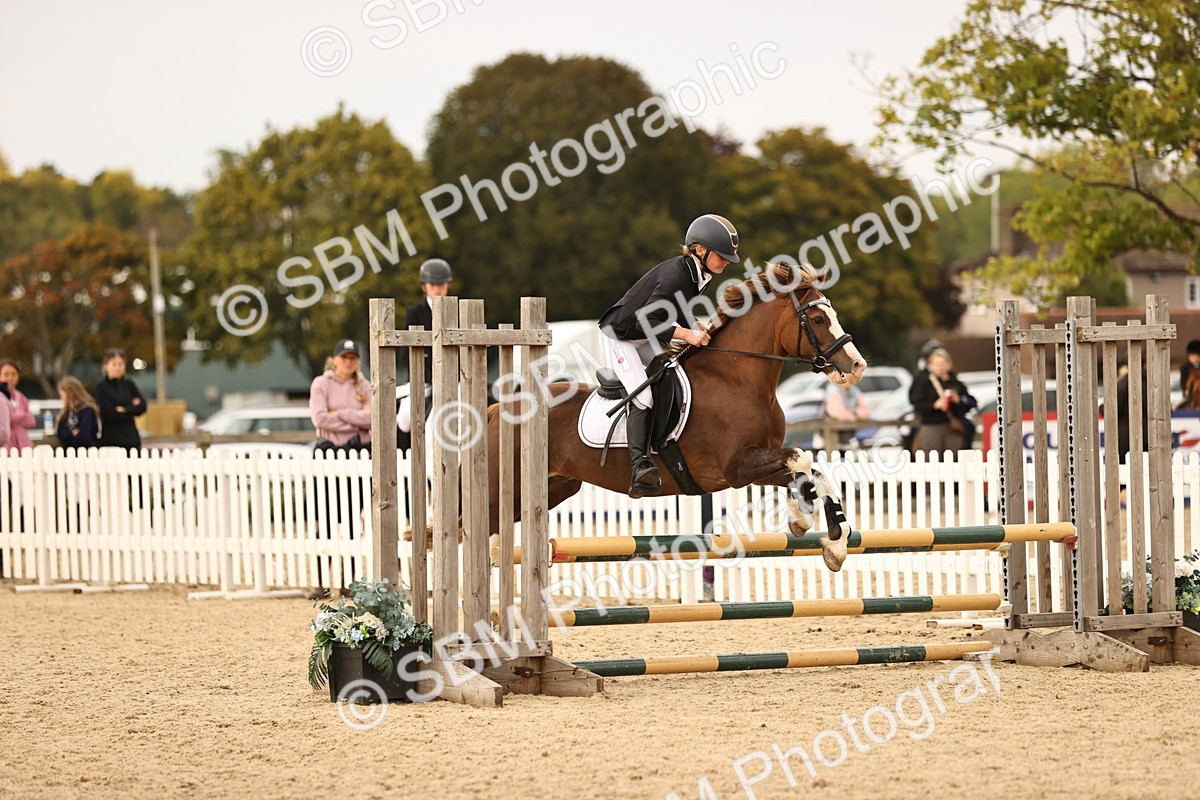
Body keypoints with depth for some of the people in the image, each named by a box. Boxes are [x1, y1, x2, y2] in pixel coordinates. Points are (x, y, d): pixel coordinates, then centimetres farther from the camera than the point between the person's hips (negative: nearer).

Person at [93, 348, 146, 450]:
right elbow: (109, 413, -10)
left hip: (131, 438, 4)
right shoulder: (100, 387, -2)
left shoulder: (129, 385, 12)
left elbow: (142, 406, 5)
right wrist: (132, 408, 0)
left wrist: (124, 409, -7)